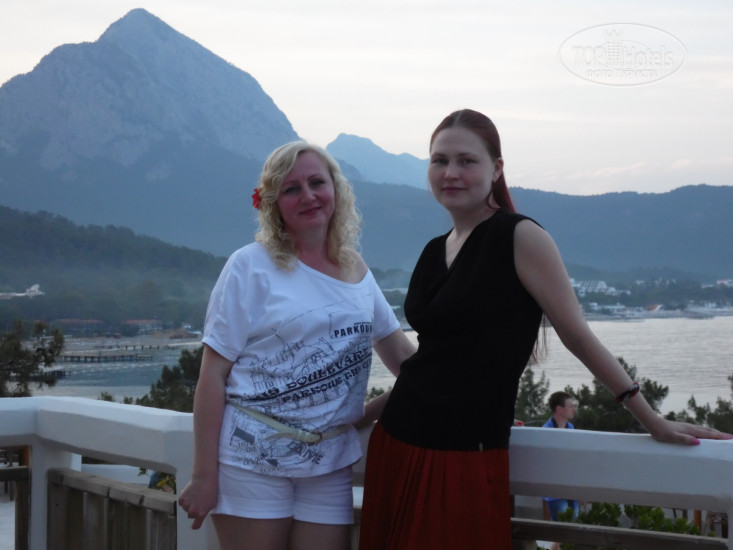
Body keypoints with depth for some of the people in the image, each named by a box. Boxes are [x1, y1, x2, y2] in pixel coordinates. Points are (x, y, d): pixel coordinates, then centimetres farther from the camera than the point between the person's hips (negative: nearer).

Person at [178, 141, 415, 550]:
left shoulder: (356, 270, 10)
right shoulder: (253, 266, -5)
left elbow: (402, 353, 18)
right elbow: (214, 372, -7)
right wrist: (204, 476, -11)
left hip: (330, 464, 5)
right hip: (254, 459, -4)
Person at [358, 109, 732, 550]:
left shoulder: (520, 237, -9)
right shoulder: (435, 251, 12)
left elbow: (579, 336, -7)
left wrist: (654, 421, -8)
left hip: (465, 460, -7)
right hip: (397, 446, 7)